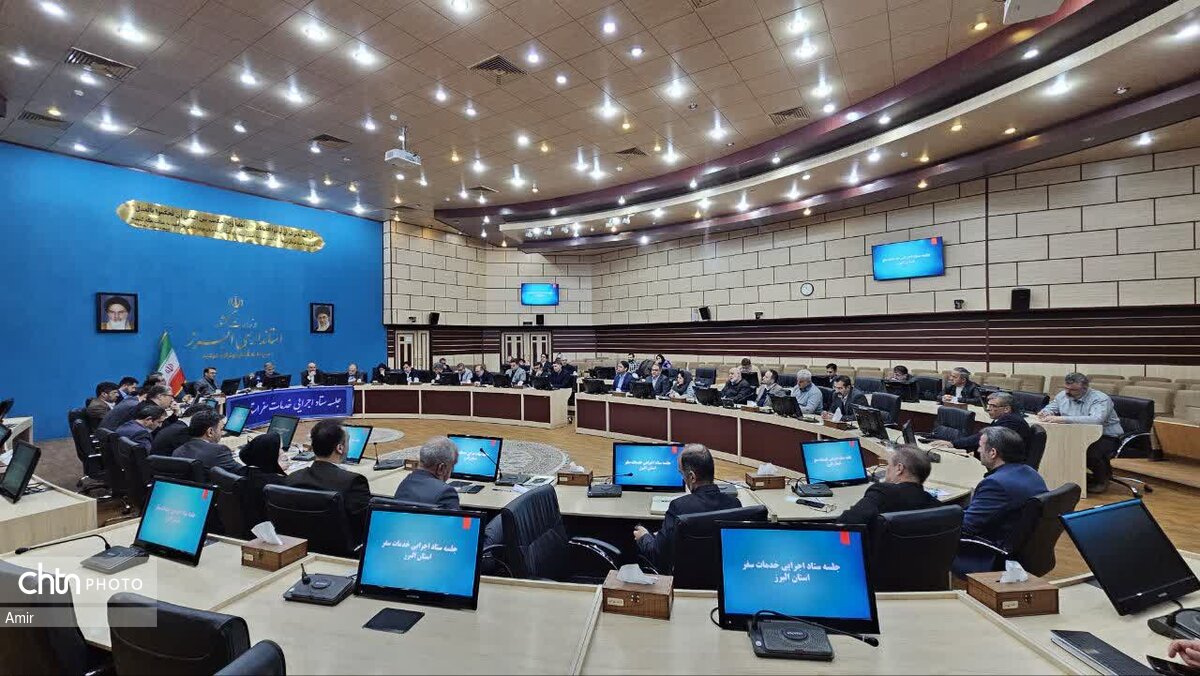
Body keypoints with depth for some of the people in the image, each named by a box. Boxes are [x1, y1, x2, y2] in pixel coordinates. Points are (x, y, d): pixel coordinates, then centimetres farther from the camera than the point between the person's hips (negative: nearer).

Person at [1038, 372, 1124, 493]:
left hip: (1106, 437, -6)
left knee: (1091, 451, -34)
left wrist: (1062, 419, -45)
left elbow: (1096, 420, -38)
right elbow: (1050, 407, 17)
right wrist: (1045, 413, -11)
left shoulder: (1100, 399, -19)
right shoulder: (1063, 395, 1)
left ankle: (1102, 478, 0)